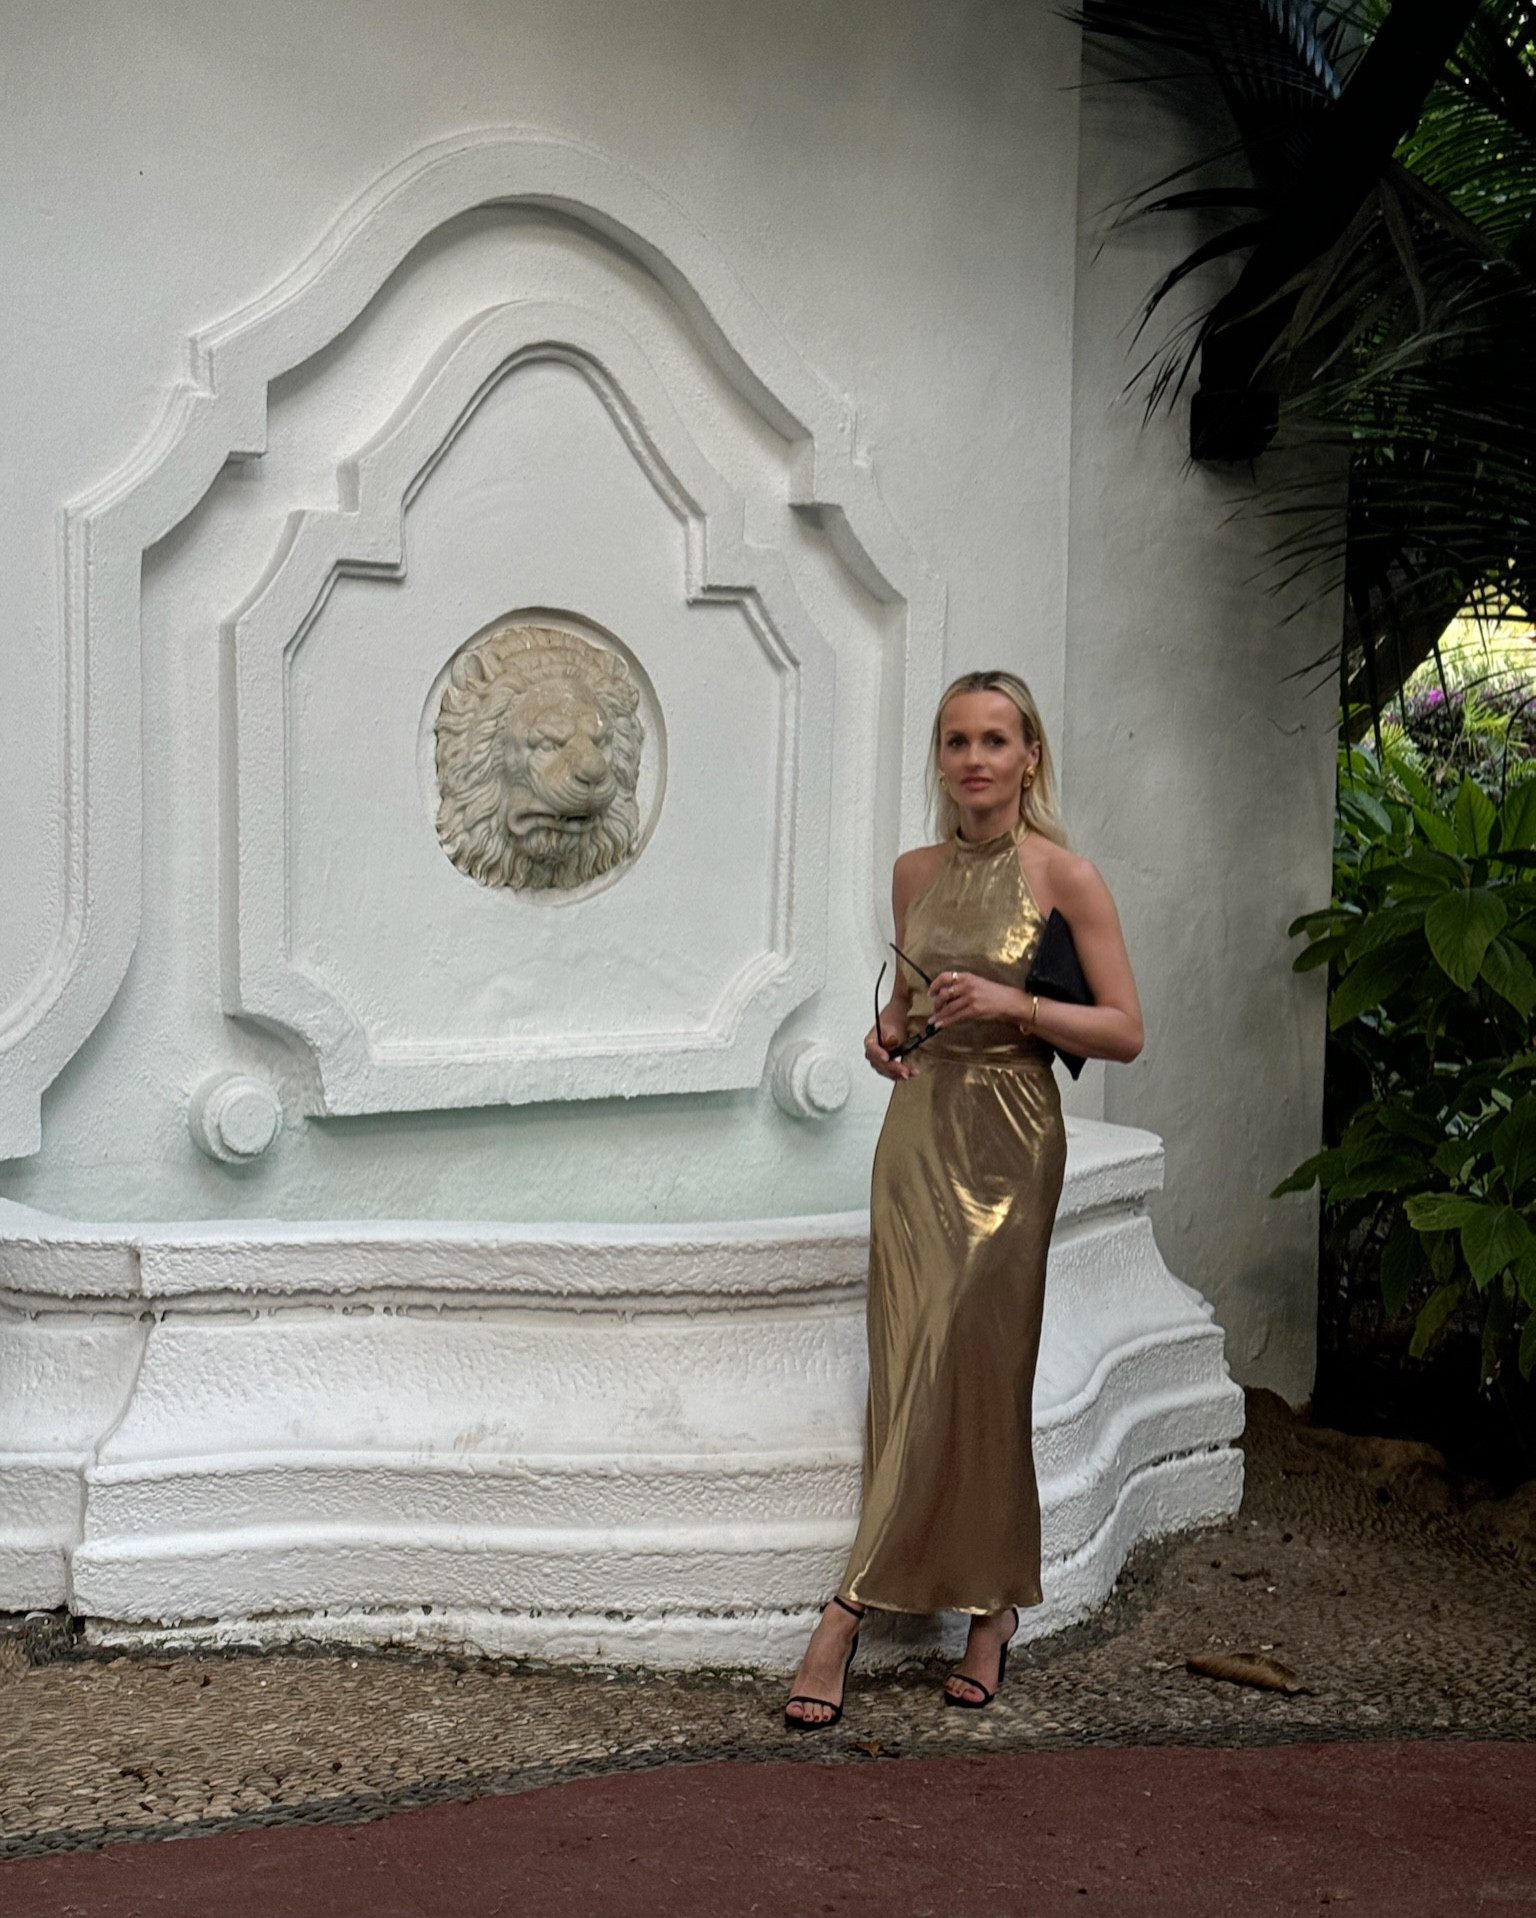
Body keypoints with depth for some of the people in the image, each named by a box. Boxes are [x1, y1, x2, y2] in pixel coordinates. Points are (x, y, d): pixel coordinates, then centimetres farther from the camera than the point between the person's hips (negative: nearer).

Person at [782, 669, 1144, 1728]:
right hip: (917, 1128, 5)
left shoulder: (1064, 876, -5)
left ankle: (851, 1609, 4)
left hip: (1007, 1143, -5)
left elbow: (1127, 1031, -6)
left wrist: (1013, 1003, -18)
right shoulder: (915, 873, 9)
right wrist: (890, 1030, 3)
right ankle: (992, 1608, 11)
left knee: (961, 1374, -5)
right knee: (913, 1375, 1)